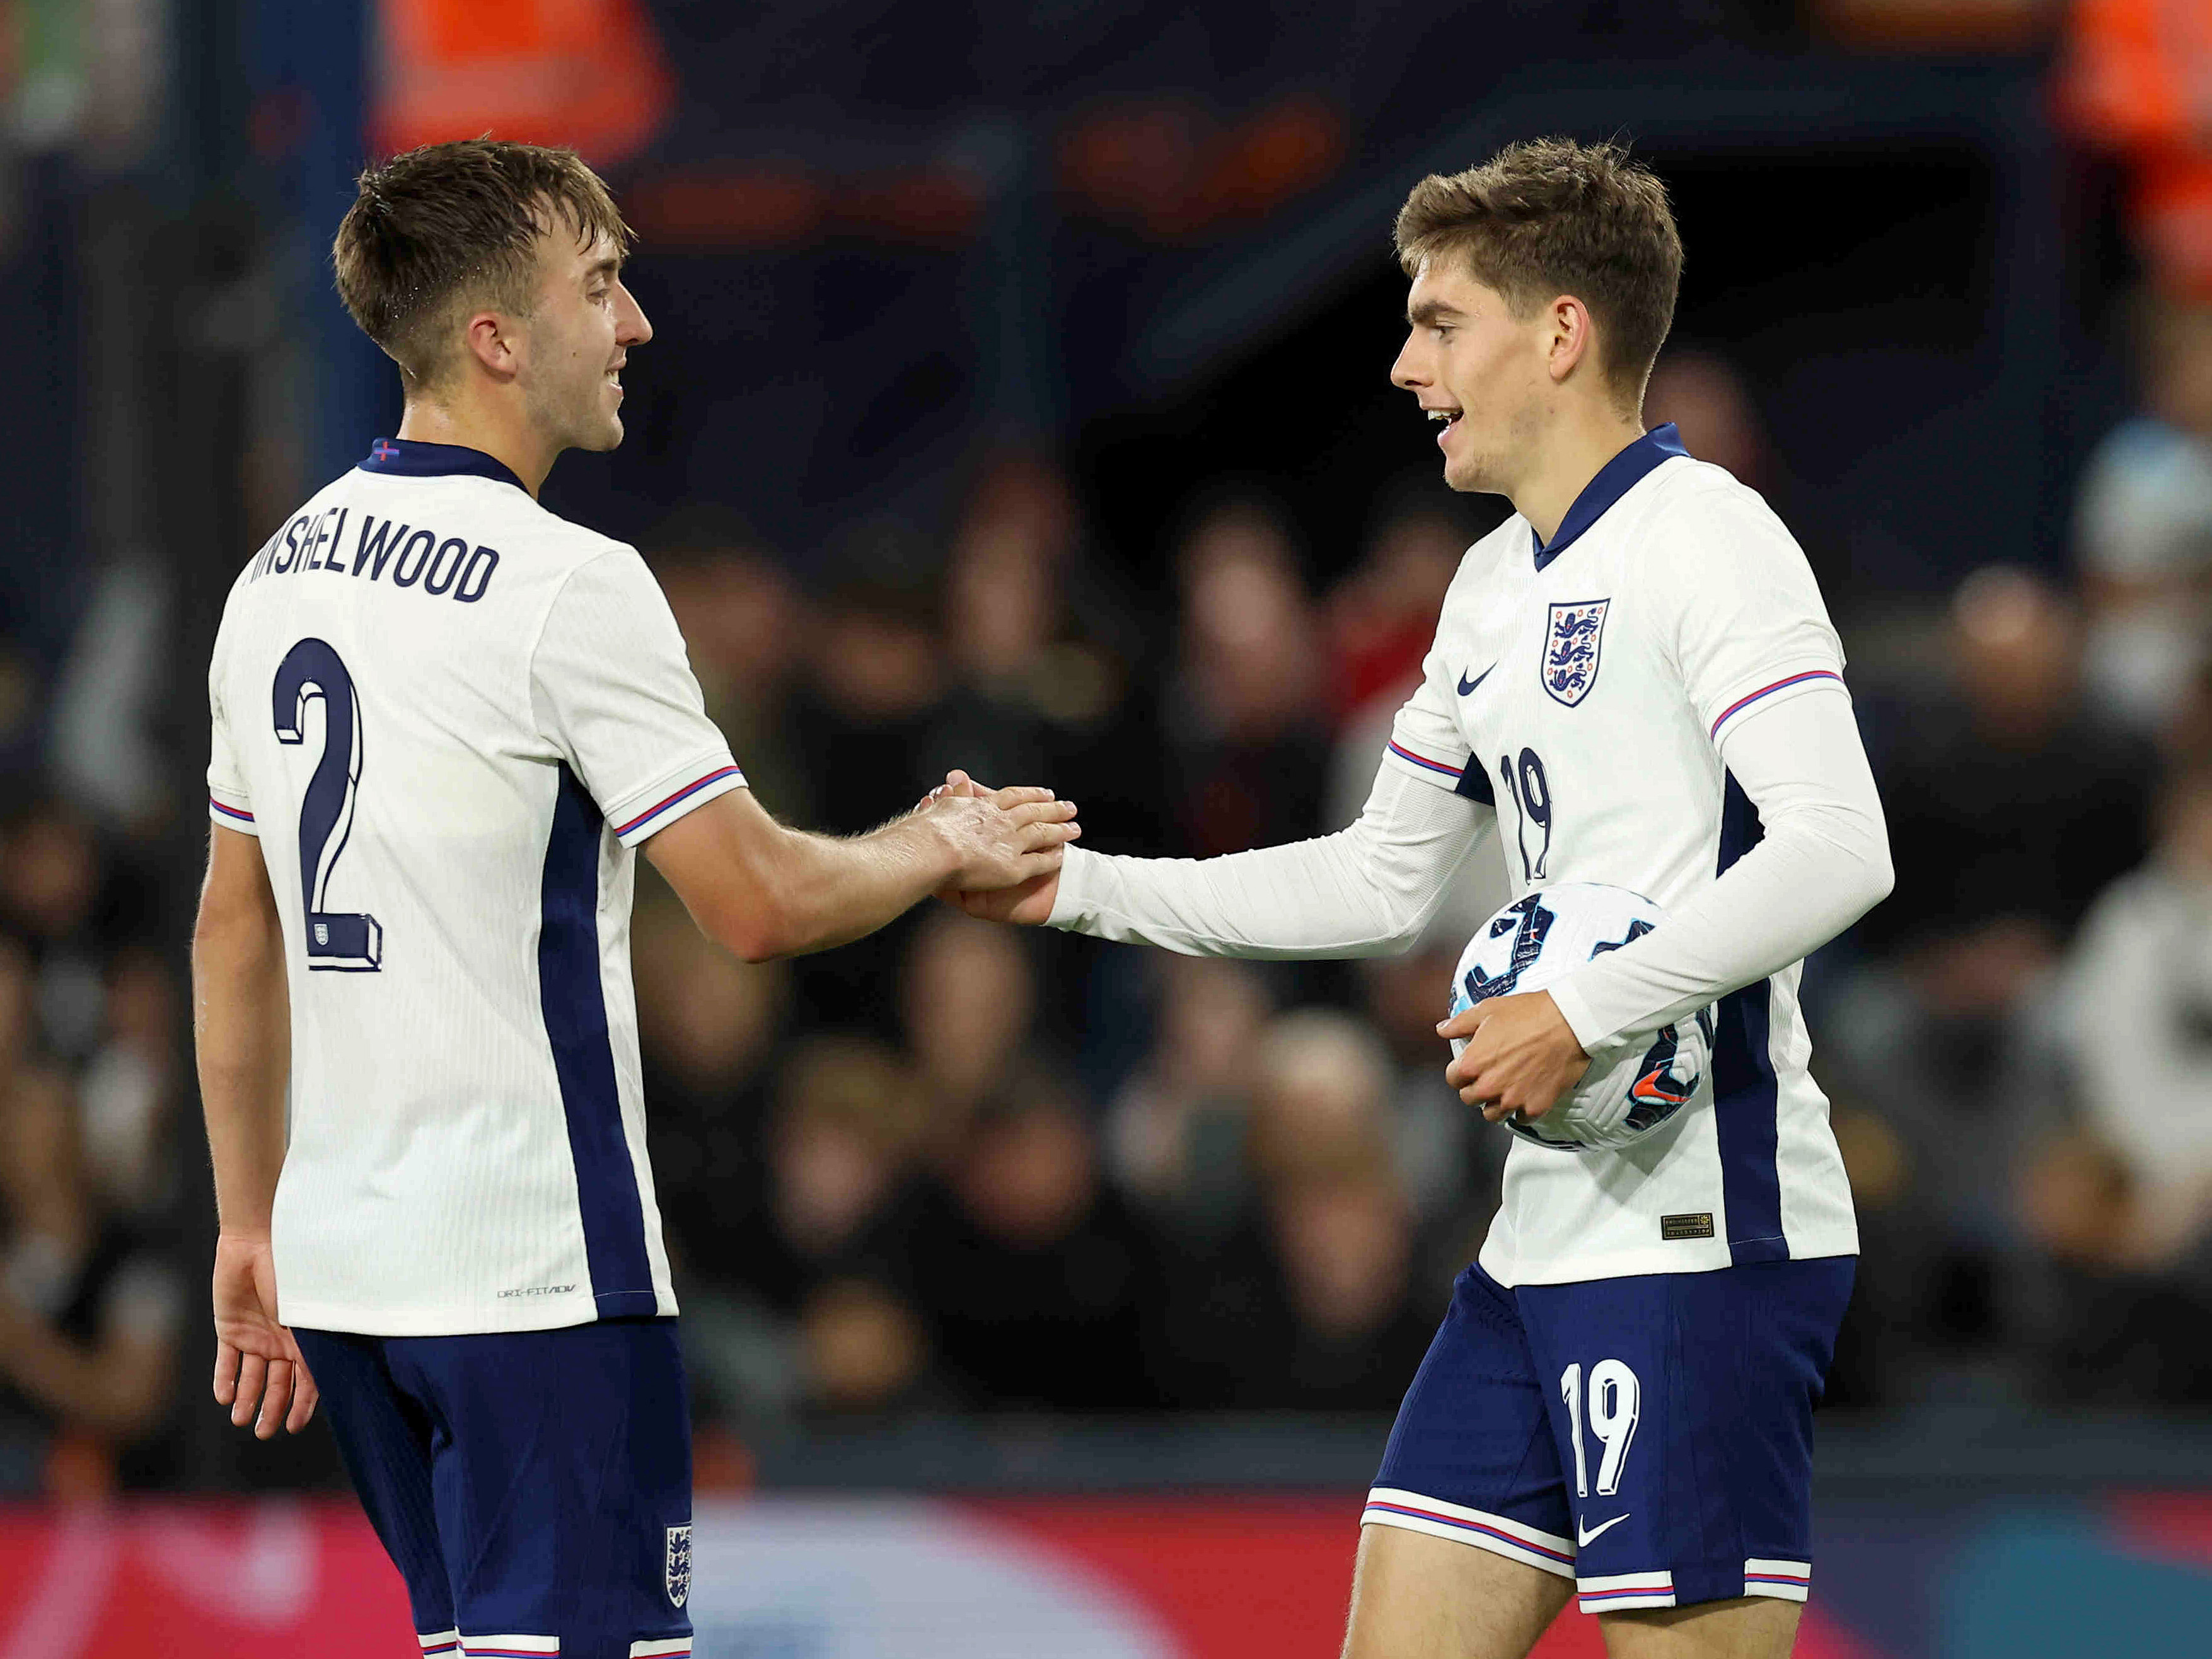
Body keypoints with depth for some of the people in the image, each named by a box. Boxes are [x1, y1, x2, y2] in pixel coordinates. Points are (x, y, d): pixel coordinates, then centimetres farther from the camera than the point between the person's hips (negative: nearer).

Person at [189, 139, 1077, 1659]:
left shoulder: (278, 576, 11)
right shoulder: (566, 586, -14)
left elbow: (236, 929, 17)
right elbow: (763, 902, -11)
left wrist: (252, 1227, 23)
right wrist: (946, 849, 8)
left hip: (342, 1254, 8)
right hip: (535, 1266, -8)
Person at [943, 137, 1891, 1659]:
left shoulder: (1701, 538, -11)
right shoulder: (1498, 584, 18)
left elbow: (1839, 850, -21)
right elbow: (1384, 882, 28)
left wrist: (1584, 1017, -21)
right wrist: (1076, 887, 22)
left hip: (1704, 1233, -10)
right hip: (1546, 1237, 10)